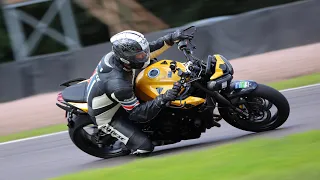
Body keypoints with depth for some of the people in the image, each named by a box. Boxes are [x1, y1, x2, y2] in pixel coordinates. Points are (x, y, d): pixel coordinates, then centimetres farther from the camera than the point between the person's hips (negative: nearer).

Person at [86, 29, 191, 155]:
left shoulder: (115, 55, -18)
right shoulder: (119, 85, -42)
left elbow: (151, 49, -3)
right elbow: (137, 113, -33)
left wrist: (172, 38, -12)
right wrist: (163, 99, -43)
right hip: (107, 117, -8)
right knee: (145, 146, -18)